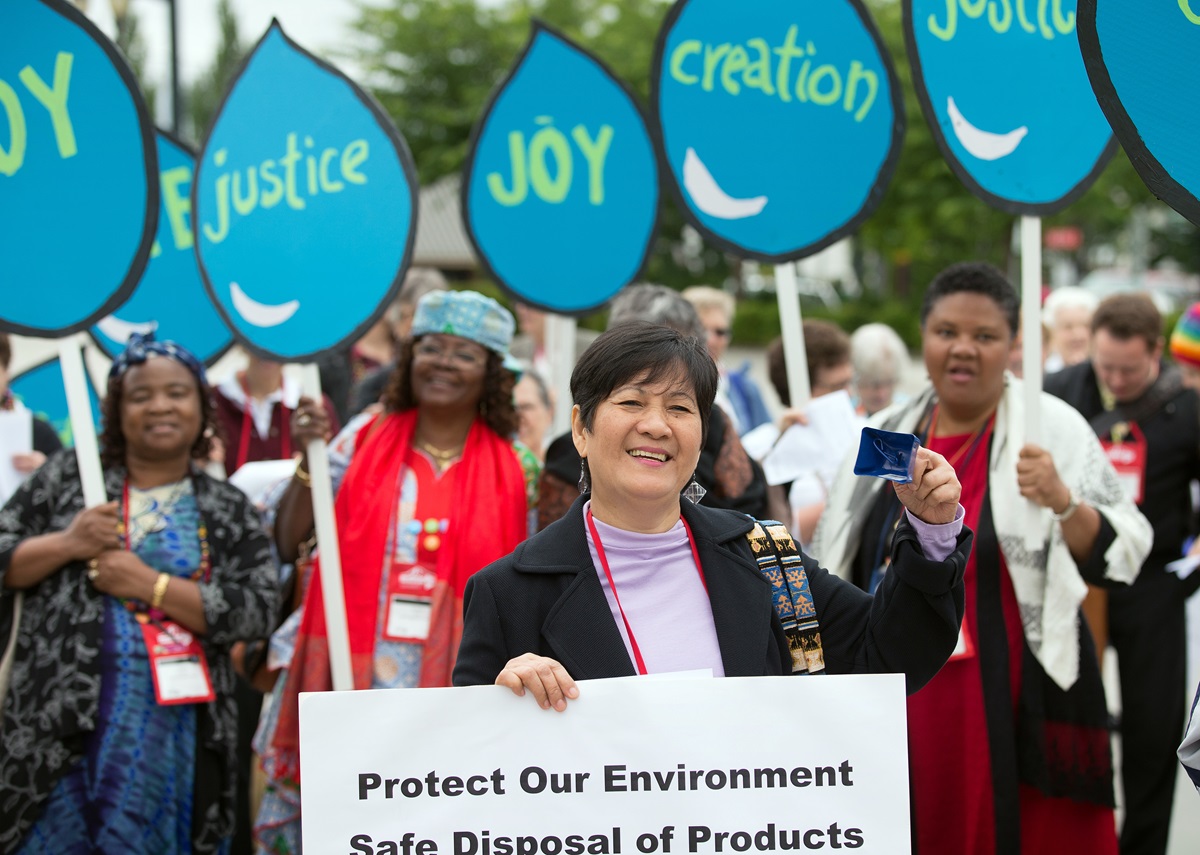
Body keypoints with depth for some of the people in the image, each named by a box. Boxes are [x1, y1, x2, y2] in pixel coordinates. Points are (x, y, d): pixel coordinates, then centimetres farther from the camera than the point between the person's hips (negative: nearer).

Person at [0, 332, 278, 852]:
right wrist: (66, 544, -11)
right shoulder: (67, 478, 8)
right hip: (59, 724, 0)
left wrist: (149, 584, -11)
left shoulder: (228, 511, 7)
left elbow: (256, 609, -4)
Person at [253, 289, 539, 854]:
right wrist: (309, 458, -9)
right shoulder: (365, 438, 5)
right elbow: (287, 543, 2)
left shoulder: (515, 469, 4)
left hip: (458, 693, 0)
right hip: (353, 686, 1)